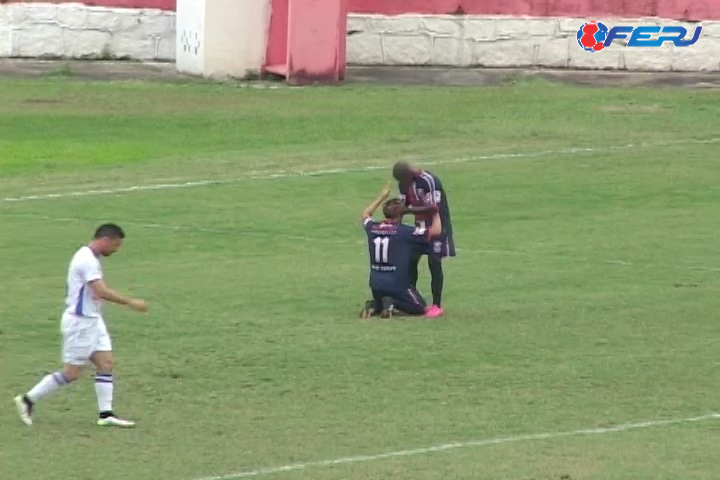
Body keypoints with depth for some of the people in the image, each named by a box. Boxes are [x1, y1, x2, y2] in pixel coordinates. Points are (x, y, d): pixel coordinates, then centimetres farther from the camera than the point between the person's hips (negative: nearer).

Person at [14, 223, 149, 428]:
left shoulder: (89, 258, 11)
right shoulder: (87, 260, -21)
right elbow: (102, 292, -29)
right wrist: (130, 302, -26)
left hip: (92, 321, 10)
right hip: (80, 322, -10)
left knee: (106, 363, 3)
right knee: (72, 373, -3)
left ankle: (106, 414, 2)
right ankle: (28, 400, 8)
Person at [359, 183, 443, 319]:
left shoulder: (372, 228, -1)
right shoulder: (404, 231, -15)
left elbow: (366, 214, 26)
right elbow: (435, 231, -12)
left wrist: (382, 197, 32)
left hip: (376, 284, 5)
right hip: (397, 285, -5)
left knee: (381, 304, 33)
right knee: (421, 309, 10)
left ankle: (374, 305, -2)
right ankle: (392, 304, -13)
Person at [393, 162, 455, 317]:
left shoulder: (429, 181, -26)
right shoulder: (405, 183, -1)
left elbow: (433, 208, -28)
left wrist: (409, 209, -28)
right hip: (421, 225, 8)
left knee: (434, 263, -8)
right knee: (411, 260, 4)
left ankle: (437, 306, -2)